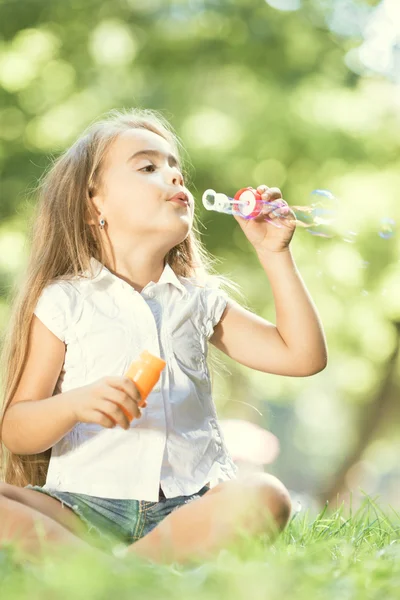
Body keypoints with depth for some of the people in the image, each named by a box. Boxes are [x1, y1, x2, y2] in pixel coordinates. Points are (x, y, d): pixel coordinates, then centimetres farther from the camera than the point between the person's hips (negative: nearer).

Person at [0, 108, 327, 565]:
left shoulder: (200, 301, 19)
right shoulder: (64, 302, 7)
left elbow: (304, 356, 12)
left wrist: (274, 253, 11)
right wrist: (76, 404, -18)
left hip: (186, 507, 3)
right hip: (85, 504, -2)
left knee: (265, 497, -30)